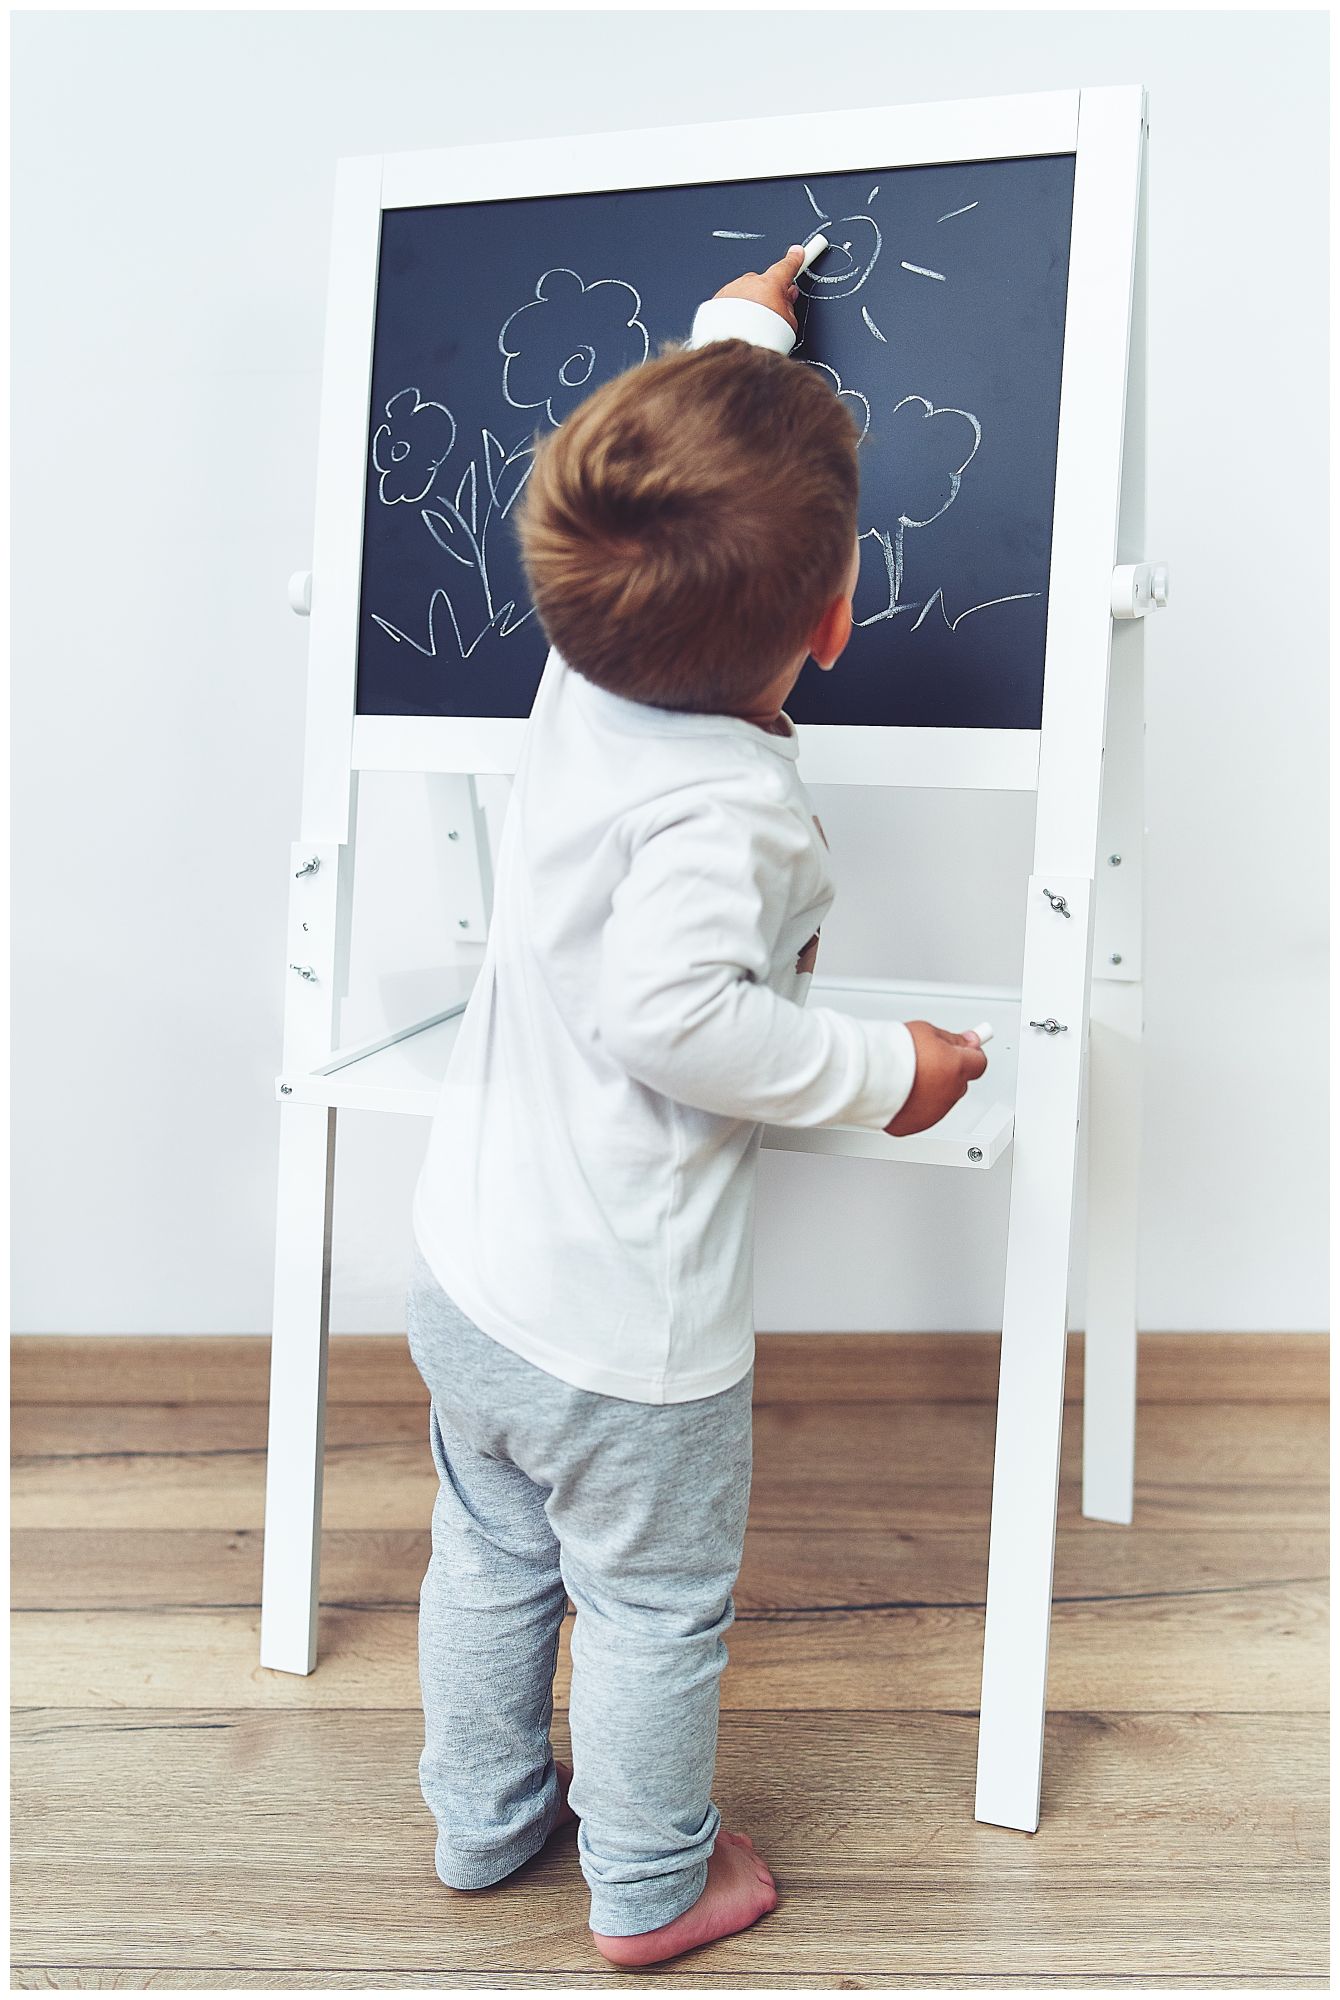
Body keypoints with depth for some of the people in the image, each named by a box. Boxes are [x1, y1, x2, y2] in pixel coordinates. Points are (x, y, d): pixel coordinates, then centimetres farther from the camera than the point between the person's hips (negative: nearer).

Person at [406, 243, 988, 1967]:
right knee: (653, 1610, 18)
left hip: (463, 1273, 8)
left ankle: (483, 1818, 50)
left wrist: (732, 333, 27)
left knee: (489, 1561, 26)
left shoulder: (582, 672, -5)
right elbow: (674, 1016, -38)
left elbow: (670, 490, 12)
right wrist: (881, 1069, -22)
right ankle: (651, 1887, 42)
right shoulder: (725, 807, -28)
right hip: (621, 1330, -7)